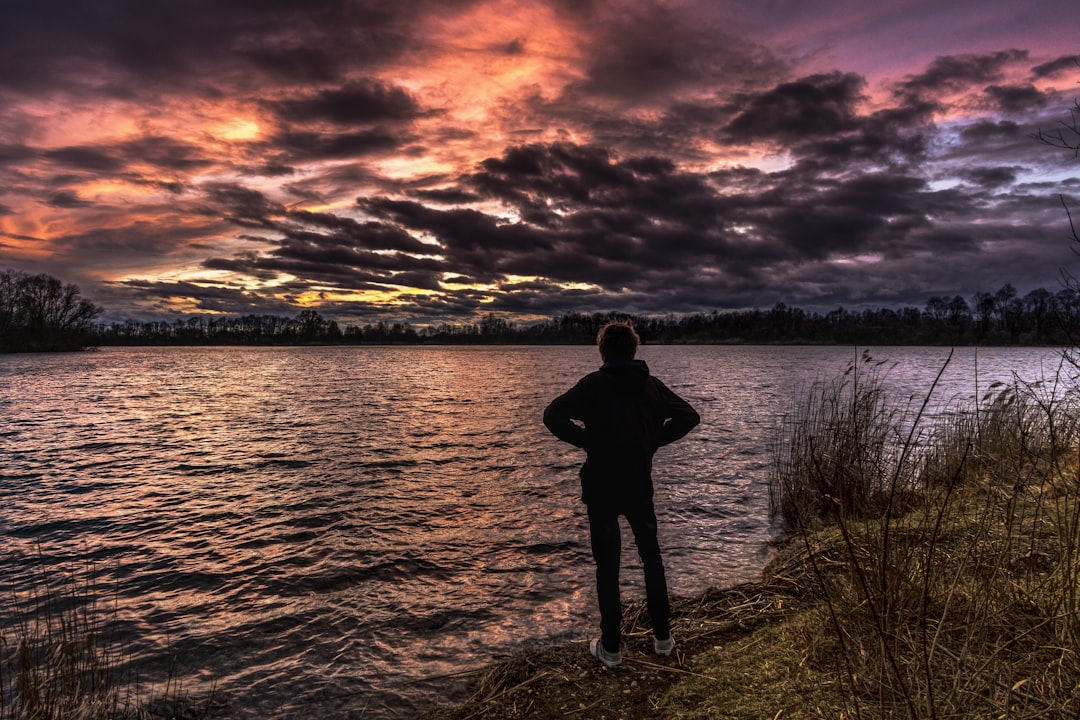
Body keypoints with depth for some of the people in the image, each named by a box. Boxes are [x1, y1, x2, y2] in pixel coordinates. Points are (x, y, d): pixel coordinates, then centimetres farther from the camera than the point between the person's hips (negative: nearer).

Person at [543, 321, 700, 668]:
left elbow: (553, 416, -21)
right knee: (652, 558, 19)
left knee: (607, 567, 7)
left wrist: (586, 440, -10)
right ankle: (662, 637, 26)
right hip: (640, 486, 3)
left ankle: (611, 647, 15)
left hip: (601, 488, -3)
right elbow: (689, 416, 5)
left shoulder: (594, 384, -11)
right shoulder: (651, 384, 0)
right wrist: (655, 440, 5)